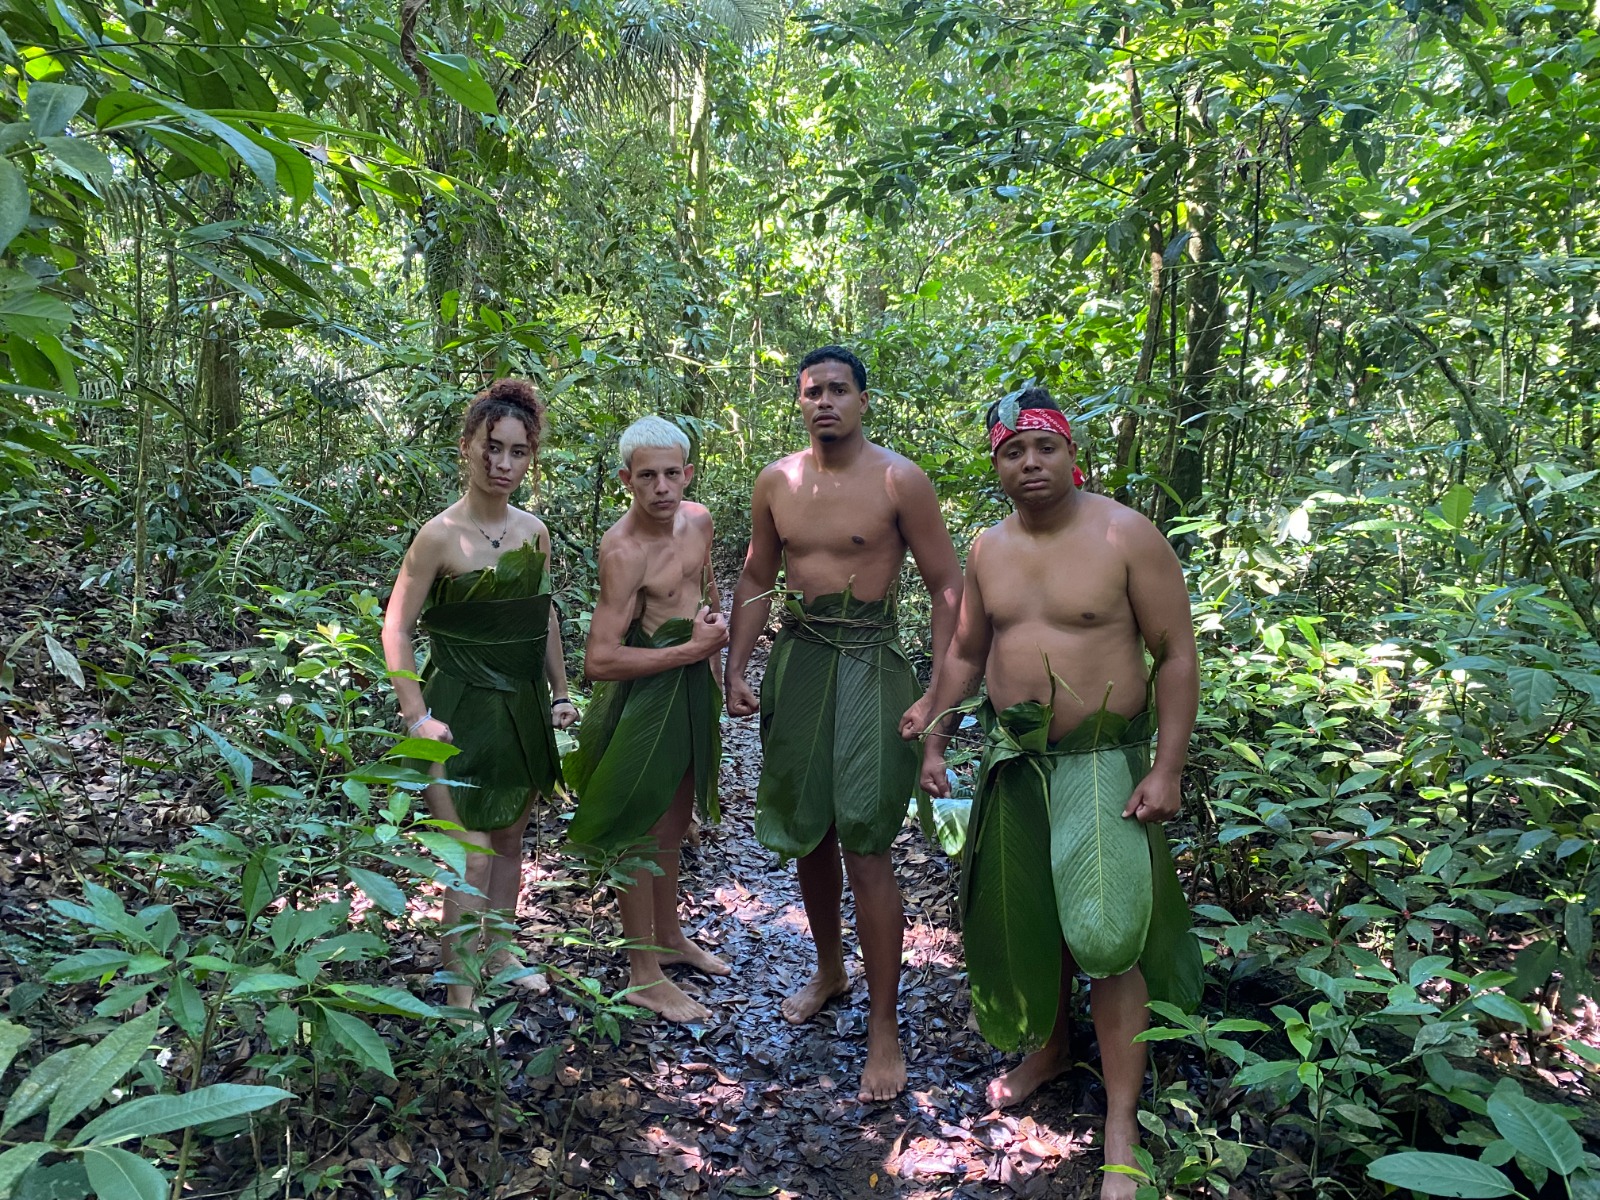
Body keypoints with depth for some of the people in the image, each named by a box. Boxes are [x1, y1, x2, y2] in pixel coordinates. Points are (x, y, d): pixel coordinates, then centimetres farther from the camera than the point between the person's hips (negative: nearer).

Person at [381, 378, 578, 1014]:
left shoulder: (534, 531, 4)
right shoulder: (440, 535, -13)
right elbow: (396, 627, -10)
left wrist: (560, 692, 13)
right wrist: (416, 716, -15)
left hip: (523, 707, 6)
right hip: (462, 710, -6)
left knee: (509, 842, 17)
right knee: (472, 858, -6)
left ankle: (499, 951, 35)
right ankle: (459, 996, 6)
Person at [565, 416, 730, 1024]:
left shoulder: (698, 520, 1)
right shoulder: (624, 550, -23)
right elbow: (599, 659, -28)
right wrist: (693, 649, -22)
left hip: (693, 682, 8)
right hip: (646, 691, -8)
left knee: (673, 823, 21)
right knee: (642, 829, 3)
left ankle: (669, 937, 39)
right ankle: (644, 975, 17)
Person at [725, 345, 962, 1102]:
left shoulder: (898, 481, -9)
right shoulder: (777, 482, 6)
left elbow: (947, 587, -7)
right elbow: (757, 579, 15)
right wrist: (736, 668, 6)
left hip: (868, 662, -5)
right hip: (796, 658, 5)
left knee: (864, 846, -8)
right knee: (807, 833, 15)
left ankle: (884, 1028, 4)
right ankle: (828, 970, 37)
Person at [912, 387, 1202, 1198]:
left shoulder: (1126, 536, -12)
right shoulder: (988, 549, 4)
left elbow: (1177, 654, -11)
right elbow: (966, 655, 14)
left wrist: (1168, 769, -16)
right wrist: (935, 744, 9)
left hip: (1102, 762, -5)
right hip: (1014, 759, 5)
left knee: (1106, 935, -5)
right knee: (1024, 917, 17)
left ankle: (1122, 1128, 9)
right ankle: (1048, 1049, 42)